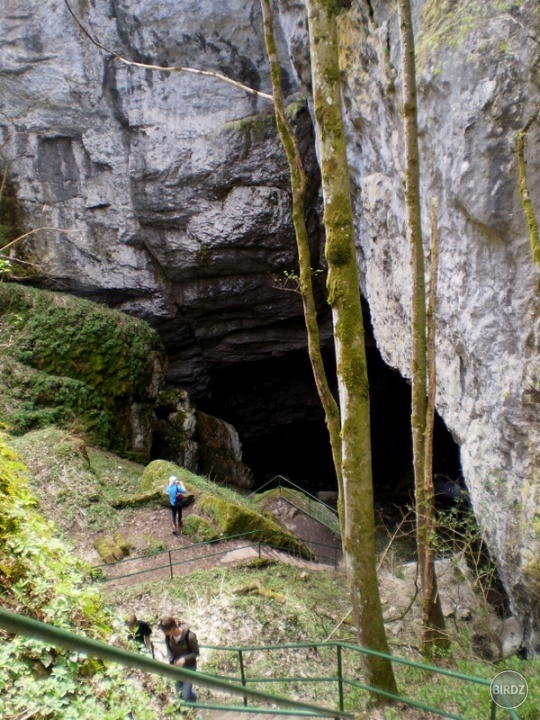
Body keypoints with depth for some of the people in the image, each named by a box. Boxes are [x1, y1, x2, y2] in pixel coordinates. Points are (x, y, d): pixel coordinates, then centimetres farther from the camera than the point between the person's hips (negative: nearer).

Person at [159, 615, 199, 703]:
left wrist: (184, 659, -30)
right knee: (179, 693, 15)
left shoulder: (190, 636, -31)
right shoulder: (168, 635, -18)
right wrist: (171, 660, -13)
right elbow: (169, 648, 2)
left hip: (189, 666, -4)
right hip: (176, 666, 4)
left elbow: (196, 652, -17)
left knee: (186, 695, -2)